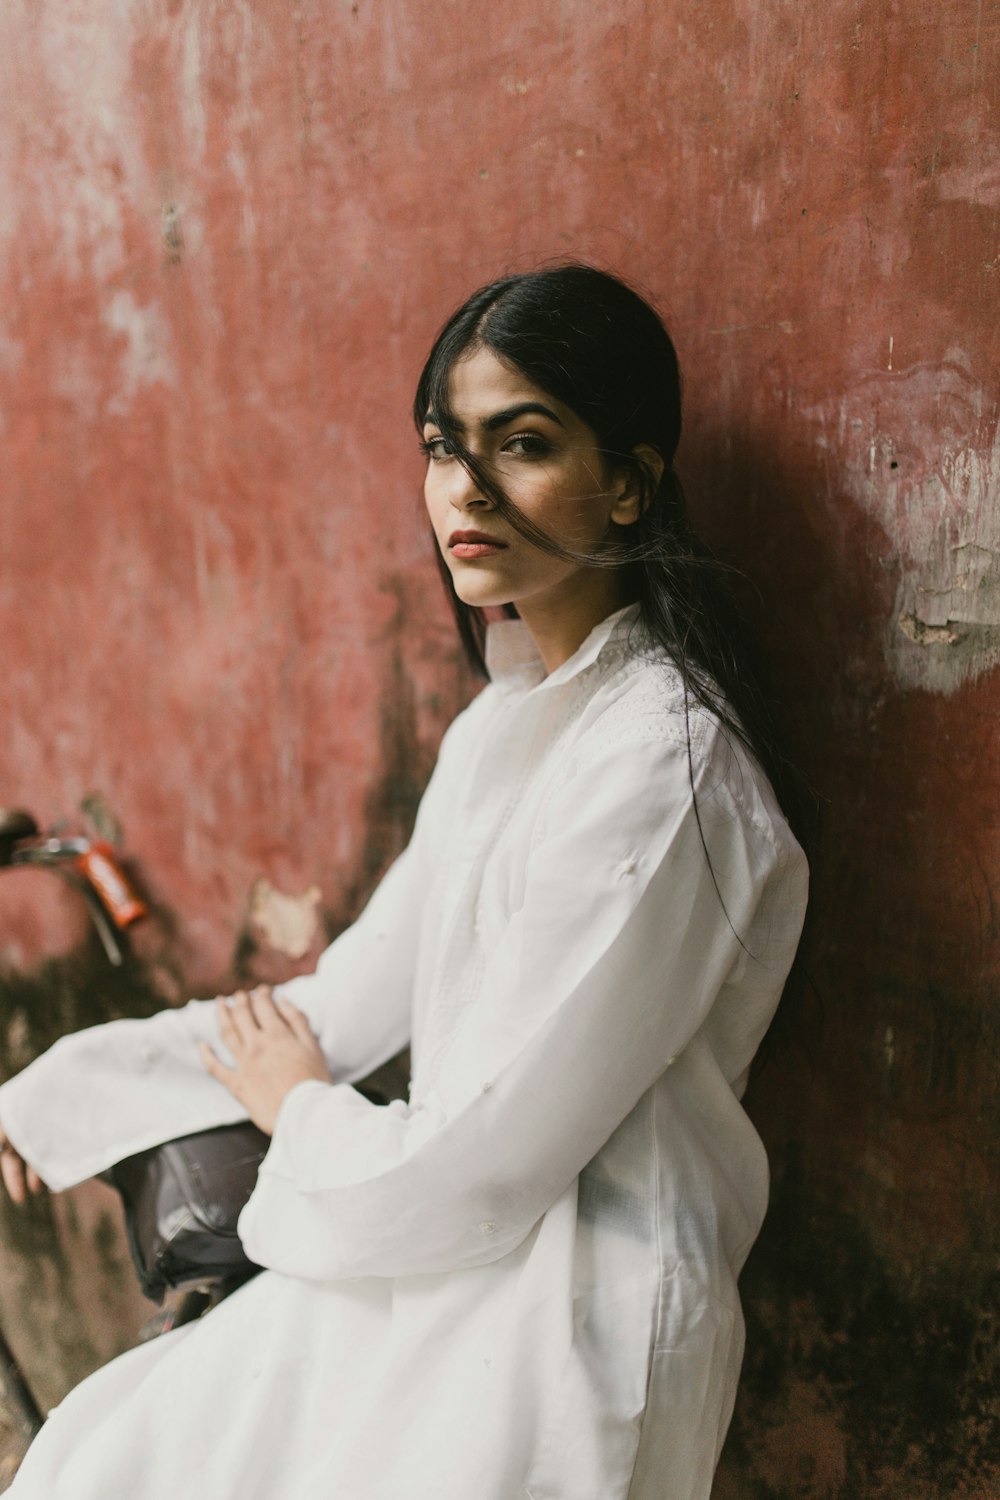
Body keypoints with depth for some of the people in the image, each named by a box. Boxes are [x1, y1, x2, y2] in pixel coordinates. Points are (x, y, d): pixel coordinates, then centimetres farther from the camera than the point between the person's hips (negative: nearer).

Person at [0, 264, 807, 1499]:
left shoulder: (653, 770, -25)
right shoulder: (508, 722, 4)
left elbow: (478, 1167, -22)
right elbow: (344, 1007, 8)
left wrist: (294, 1107, -2)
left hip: (569, 1327, -7)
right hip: (444, 1272, 8)